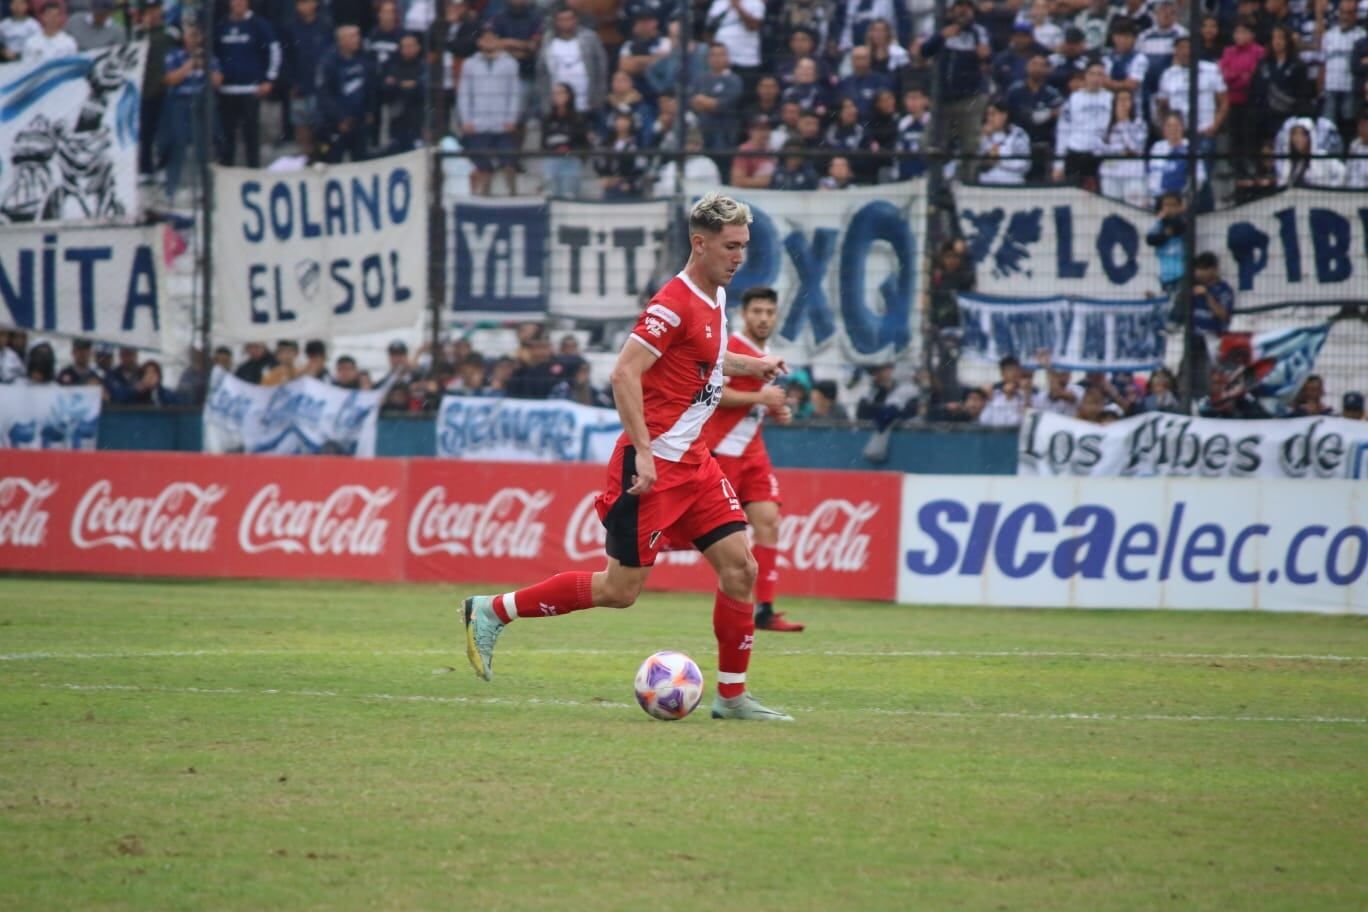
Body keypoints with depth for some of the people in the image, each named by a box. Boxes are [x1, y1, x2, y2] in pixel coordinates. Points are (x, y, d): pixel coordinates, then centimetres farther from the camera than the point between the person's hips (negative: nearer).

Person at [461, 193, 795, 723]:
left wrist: (751, 366, 21)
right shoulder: (675, 304, -17)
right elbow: (625, 374, -22)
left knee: (739, 568, 0)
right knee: (620, 589, -5)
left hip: (692, 461, 9)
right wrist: (644, 451, -25)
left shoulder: (714, 299, 11)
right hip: (652, 463, -9)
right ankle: (490, 612, 7)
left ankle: (731, 695, 7)